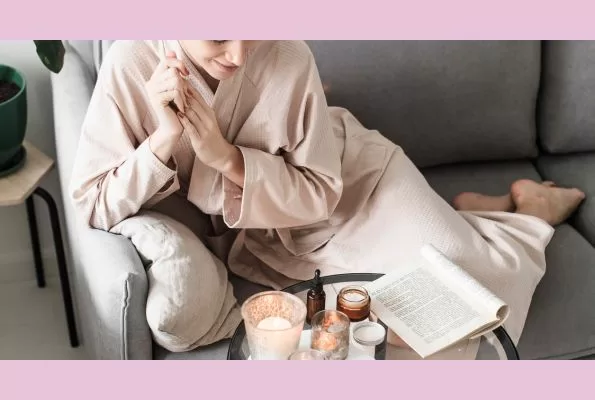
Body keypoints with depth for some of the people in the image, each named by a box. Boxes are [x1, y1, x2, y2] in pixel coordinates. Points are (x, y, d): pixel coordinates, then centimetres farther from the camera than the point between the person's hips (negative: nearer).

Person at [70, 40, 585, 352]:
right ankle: (467, 215, 20)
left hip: (352, 176, -2)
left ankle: (524, 211, 20)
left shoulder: (289, 57, -26)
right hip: (272, 237, 2)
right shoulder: (131, 66, -22)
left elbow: (319, 191, -19)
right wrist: (165, 138, -33)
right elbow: (94, 204, -19)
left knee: (457, 271, -16)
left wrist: (226, 157, -32)